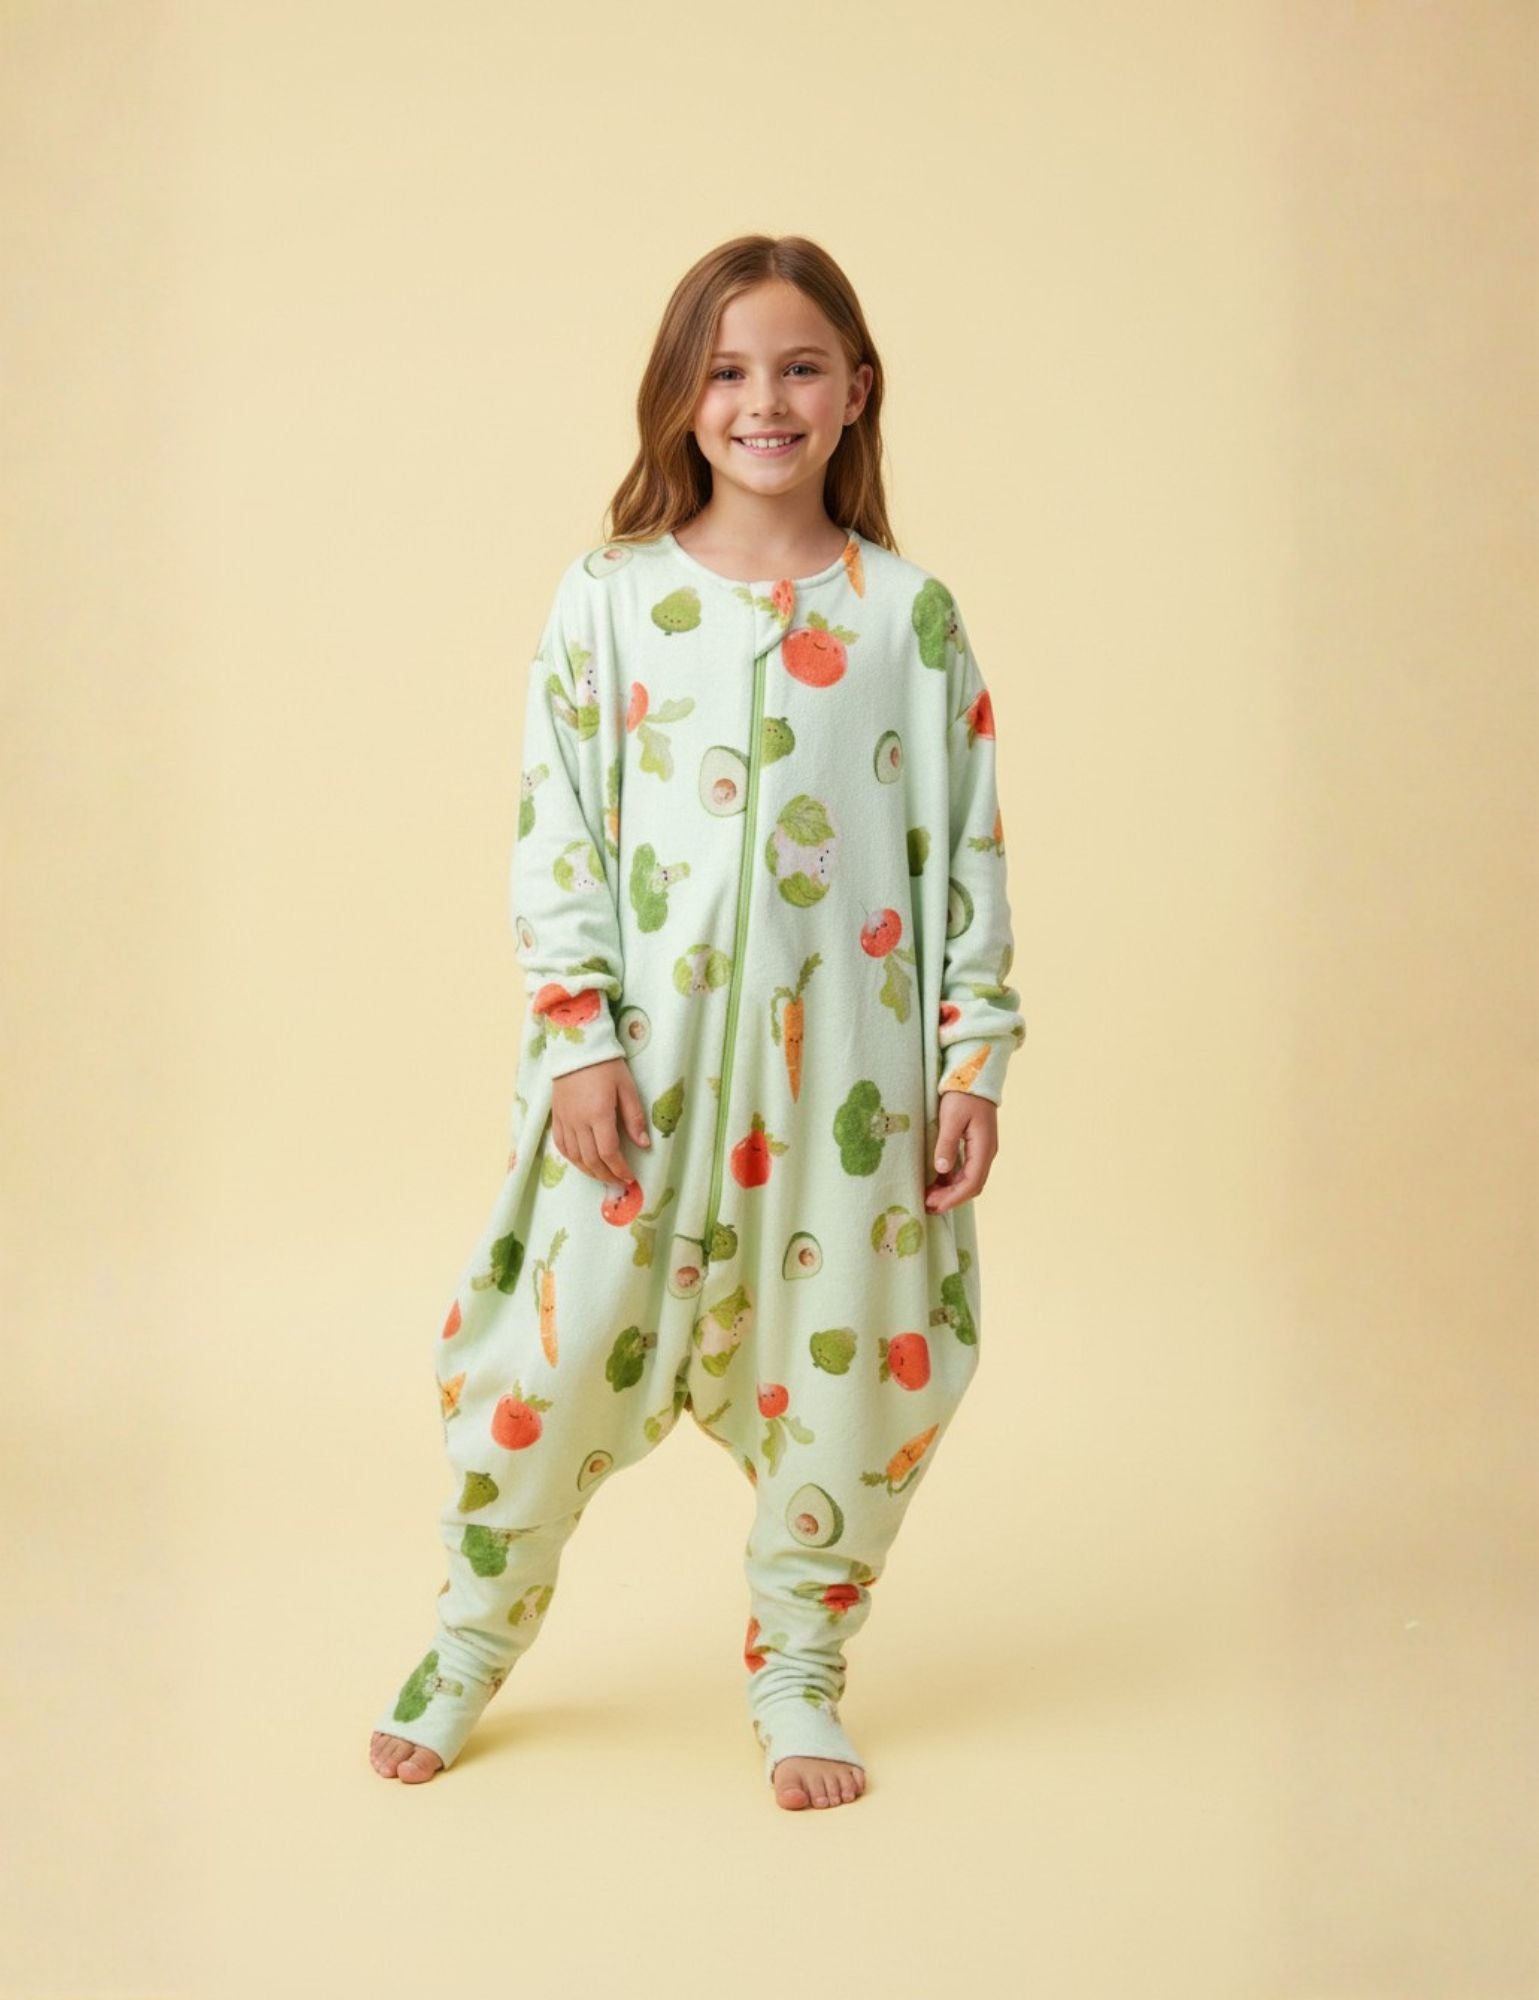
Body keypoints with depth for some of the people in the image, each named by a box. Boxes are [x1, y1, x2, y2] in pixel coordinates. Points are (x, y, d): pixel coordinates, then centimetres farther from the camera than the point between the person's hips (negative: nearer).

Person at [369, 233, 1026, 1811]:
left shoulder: (910, 613, 4)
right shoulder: (607, 598, 2)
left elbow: (969, 849, 4)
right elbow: (554, 833, 0)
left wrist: (974, 1059, 0)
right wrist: (578, 1035, -8)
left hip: (848, 1058, 1)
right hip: (642, 1047, -1)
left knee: (852, 1371, 6)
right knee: (559, 1348, 2)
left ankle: (797, 1673, 29)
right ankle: (467, 1646, 25)